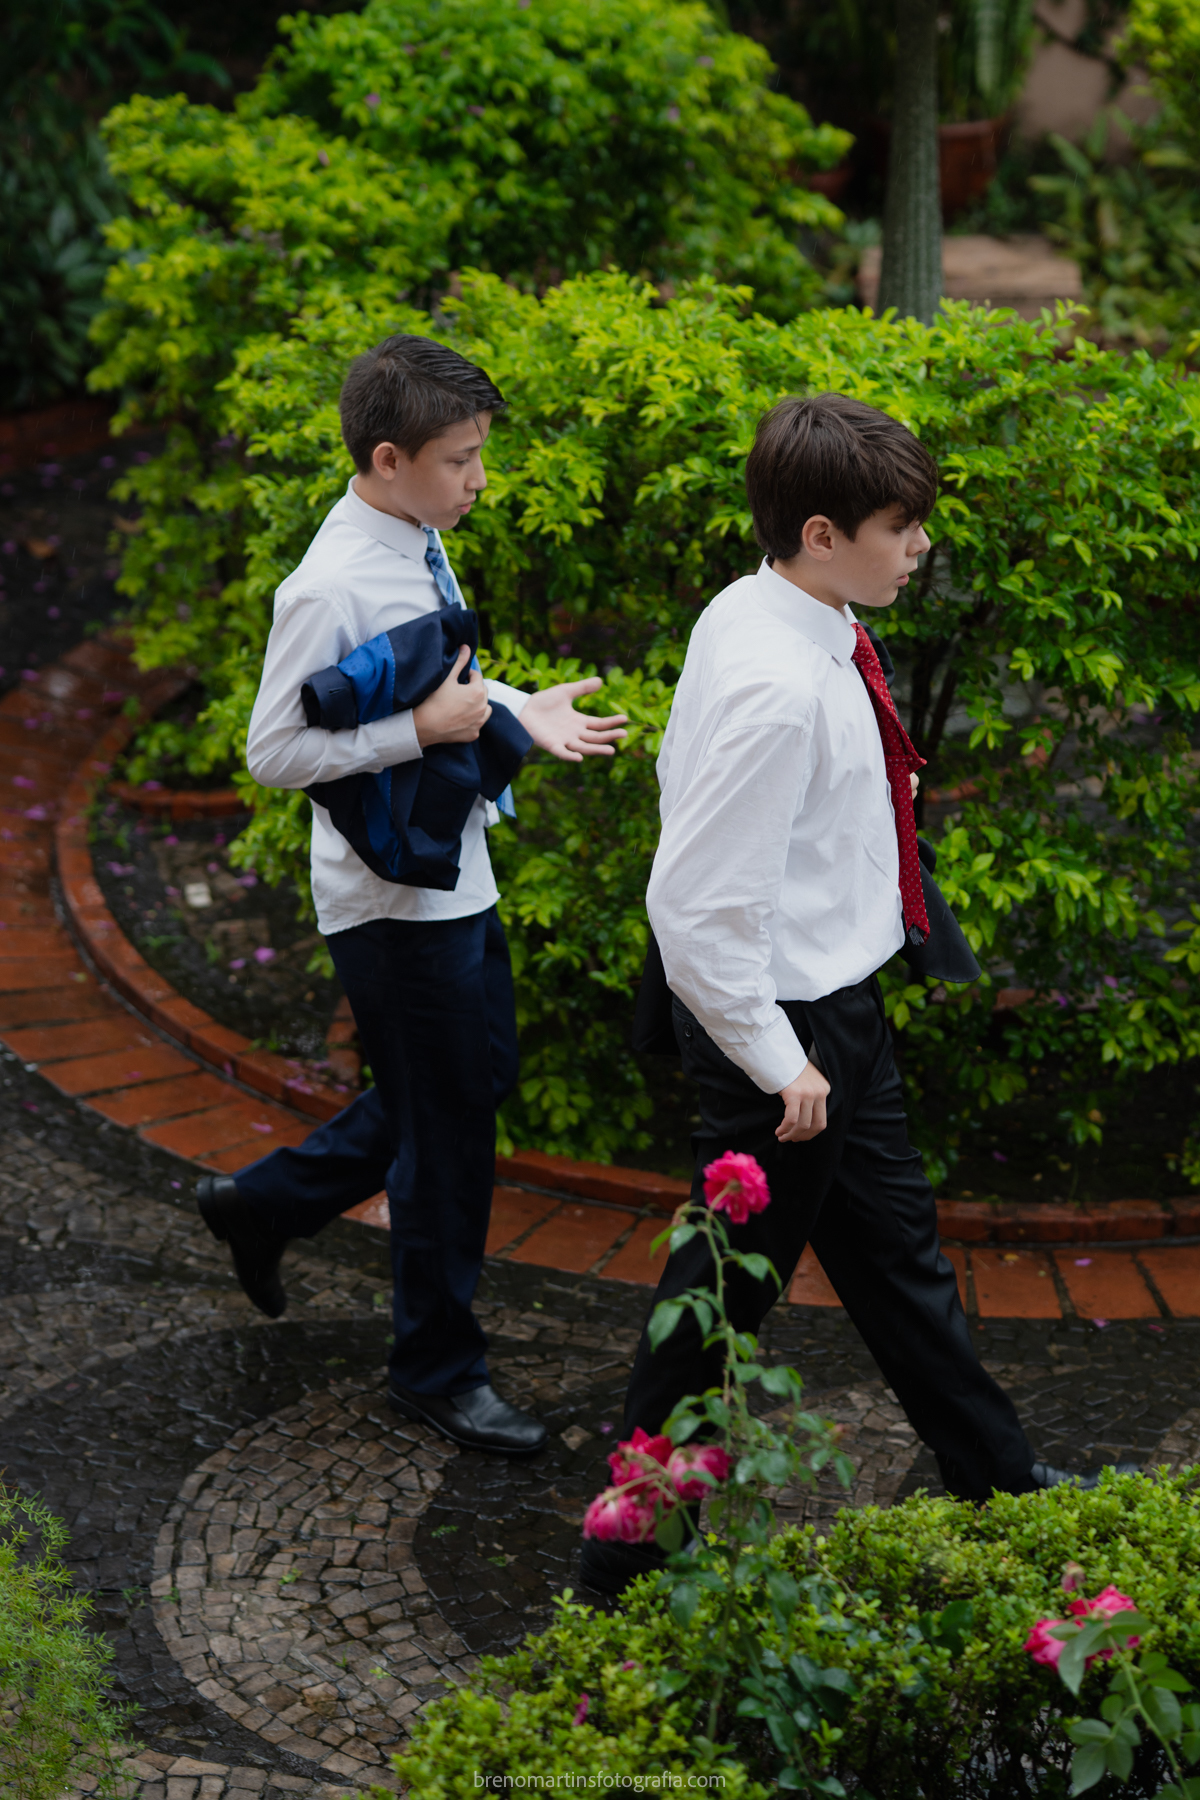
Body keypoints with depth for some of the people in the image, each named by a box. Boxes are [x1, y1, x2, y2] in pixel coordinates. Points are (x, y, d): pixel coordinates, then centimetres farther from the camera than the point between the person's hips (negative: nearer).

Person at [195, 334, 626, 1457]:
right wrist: (425, 729, -26)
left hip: (457, 878, 9)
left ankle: (263, 1203, 38)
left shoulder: (421, 545, 3)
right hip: (396, 901, -9)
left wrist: (517, 713, 0)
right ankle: (437, 1372, 23)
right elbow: (273, 754, -22)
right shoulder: (331, 588, -25)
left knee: (478, 1074, 23)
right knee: (446, 1127, 4)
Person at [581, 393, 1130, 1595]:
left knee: (892, 1244, 24)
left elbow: (687, 776, 14)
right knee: (728, 1286, 5)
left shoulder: (754, 616, 0)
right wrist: (778, 1063, -21)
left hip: (830, 1002, 10)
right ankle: (632, 1558, 21)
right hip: (786, 1018, -10)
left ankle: (993, 1479, 42)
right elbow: (694, 907, -30)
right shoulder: (780, 686, -30)